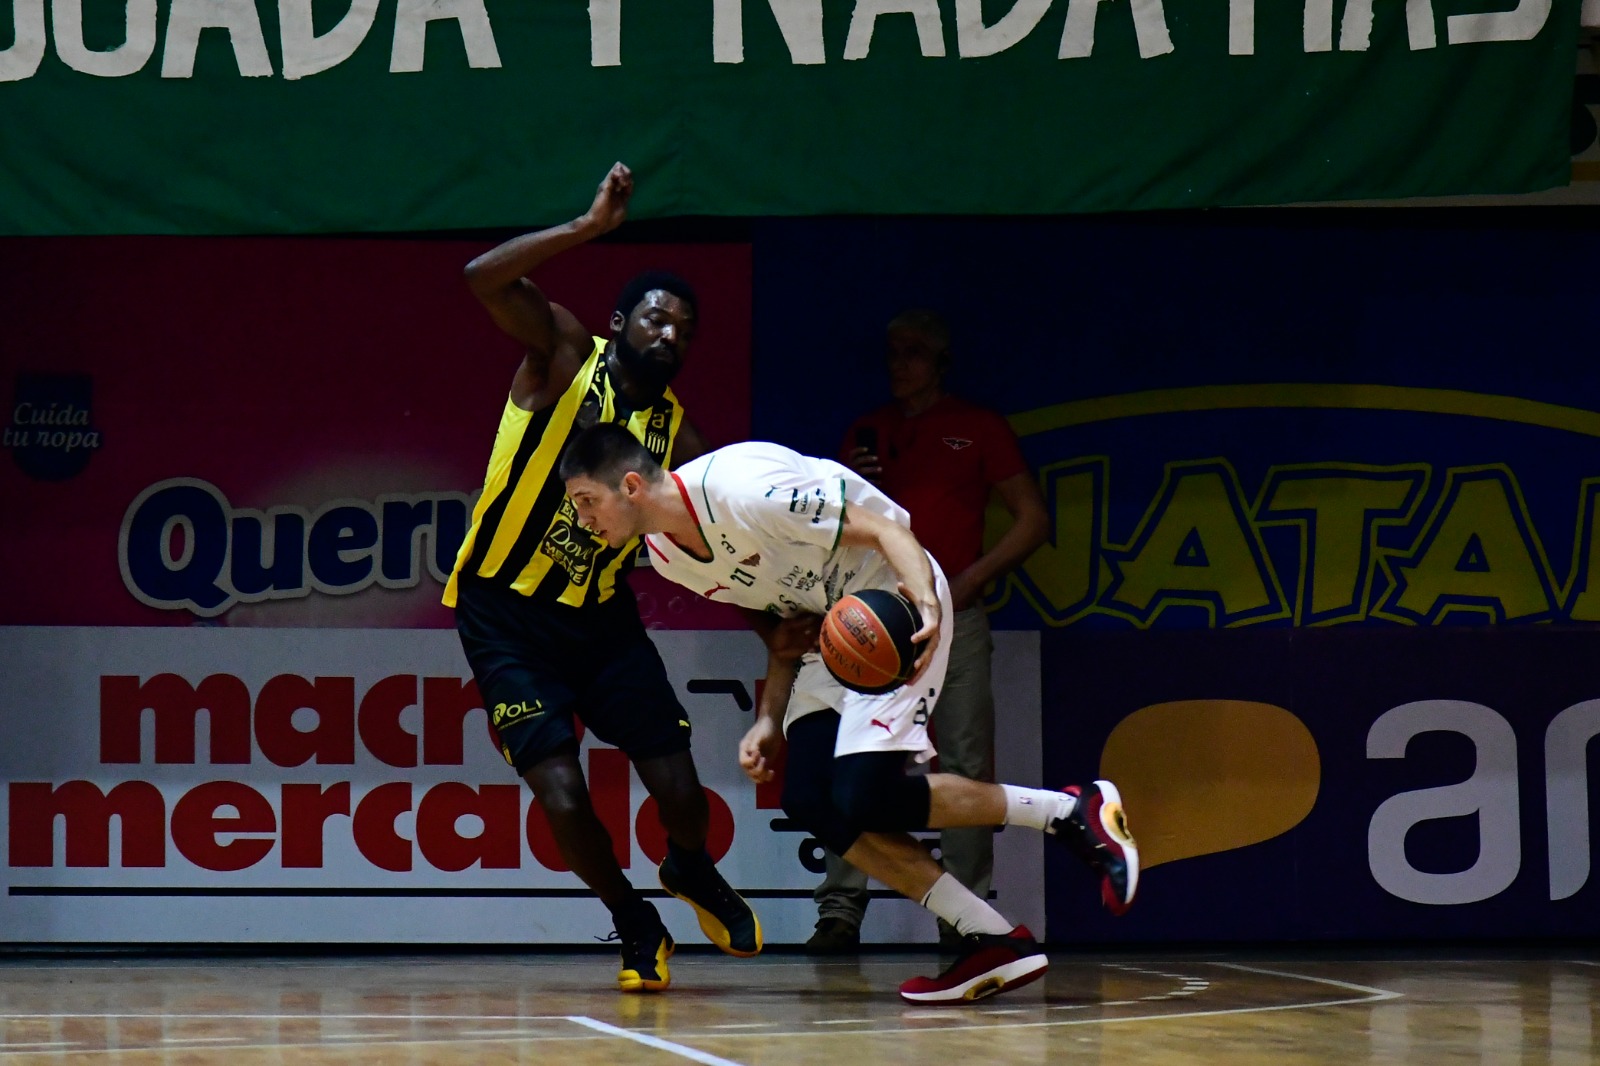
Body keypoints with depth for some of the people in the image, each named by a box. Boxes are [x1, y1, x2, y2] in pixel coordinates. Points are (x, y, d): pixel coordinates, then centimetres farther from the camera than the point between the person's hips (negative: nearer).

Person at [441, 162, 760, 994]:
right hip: (507, 616, -4)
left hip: (601, 614, 4)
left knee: (679, 792, -5)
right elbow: (482, 279, -26)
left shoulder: (675, 433, 3)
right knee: (563, 798, -15)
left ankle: (691, 871, 33)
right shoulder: (565, 356, -10)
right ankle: (636, 926, 13)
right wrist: (591, 227, -32)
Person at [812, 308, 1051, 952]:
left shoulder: (979, 429, 10)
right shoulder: (867, 434, 16)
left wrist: (972, 578, -3)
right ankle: (840, 909, -12)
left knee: (966, 766, -4)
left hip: (953, 616, -1)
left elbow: (1032, 520, 8)